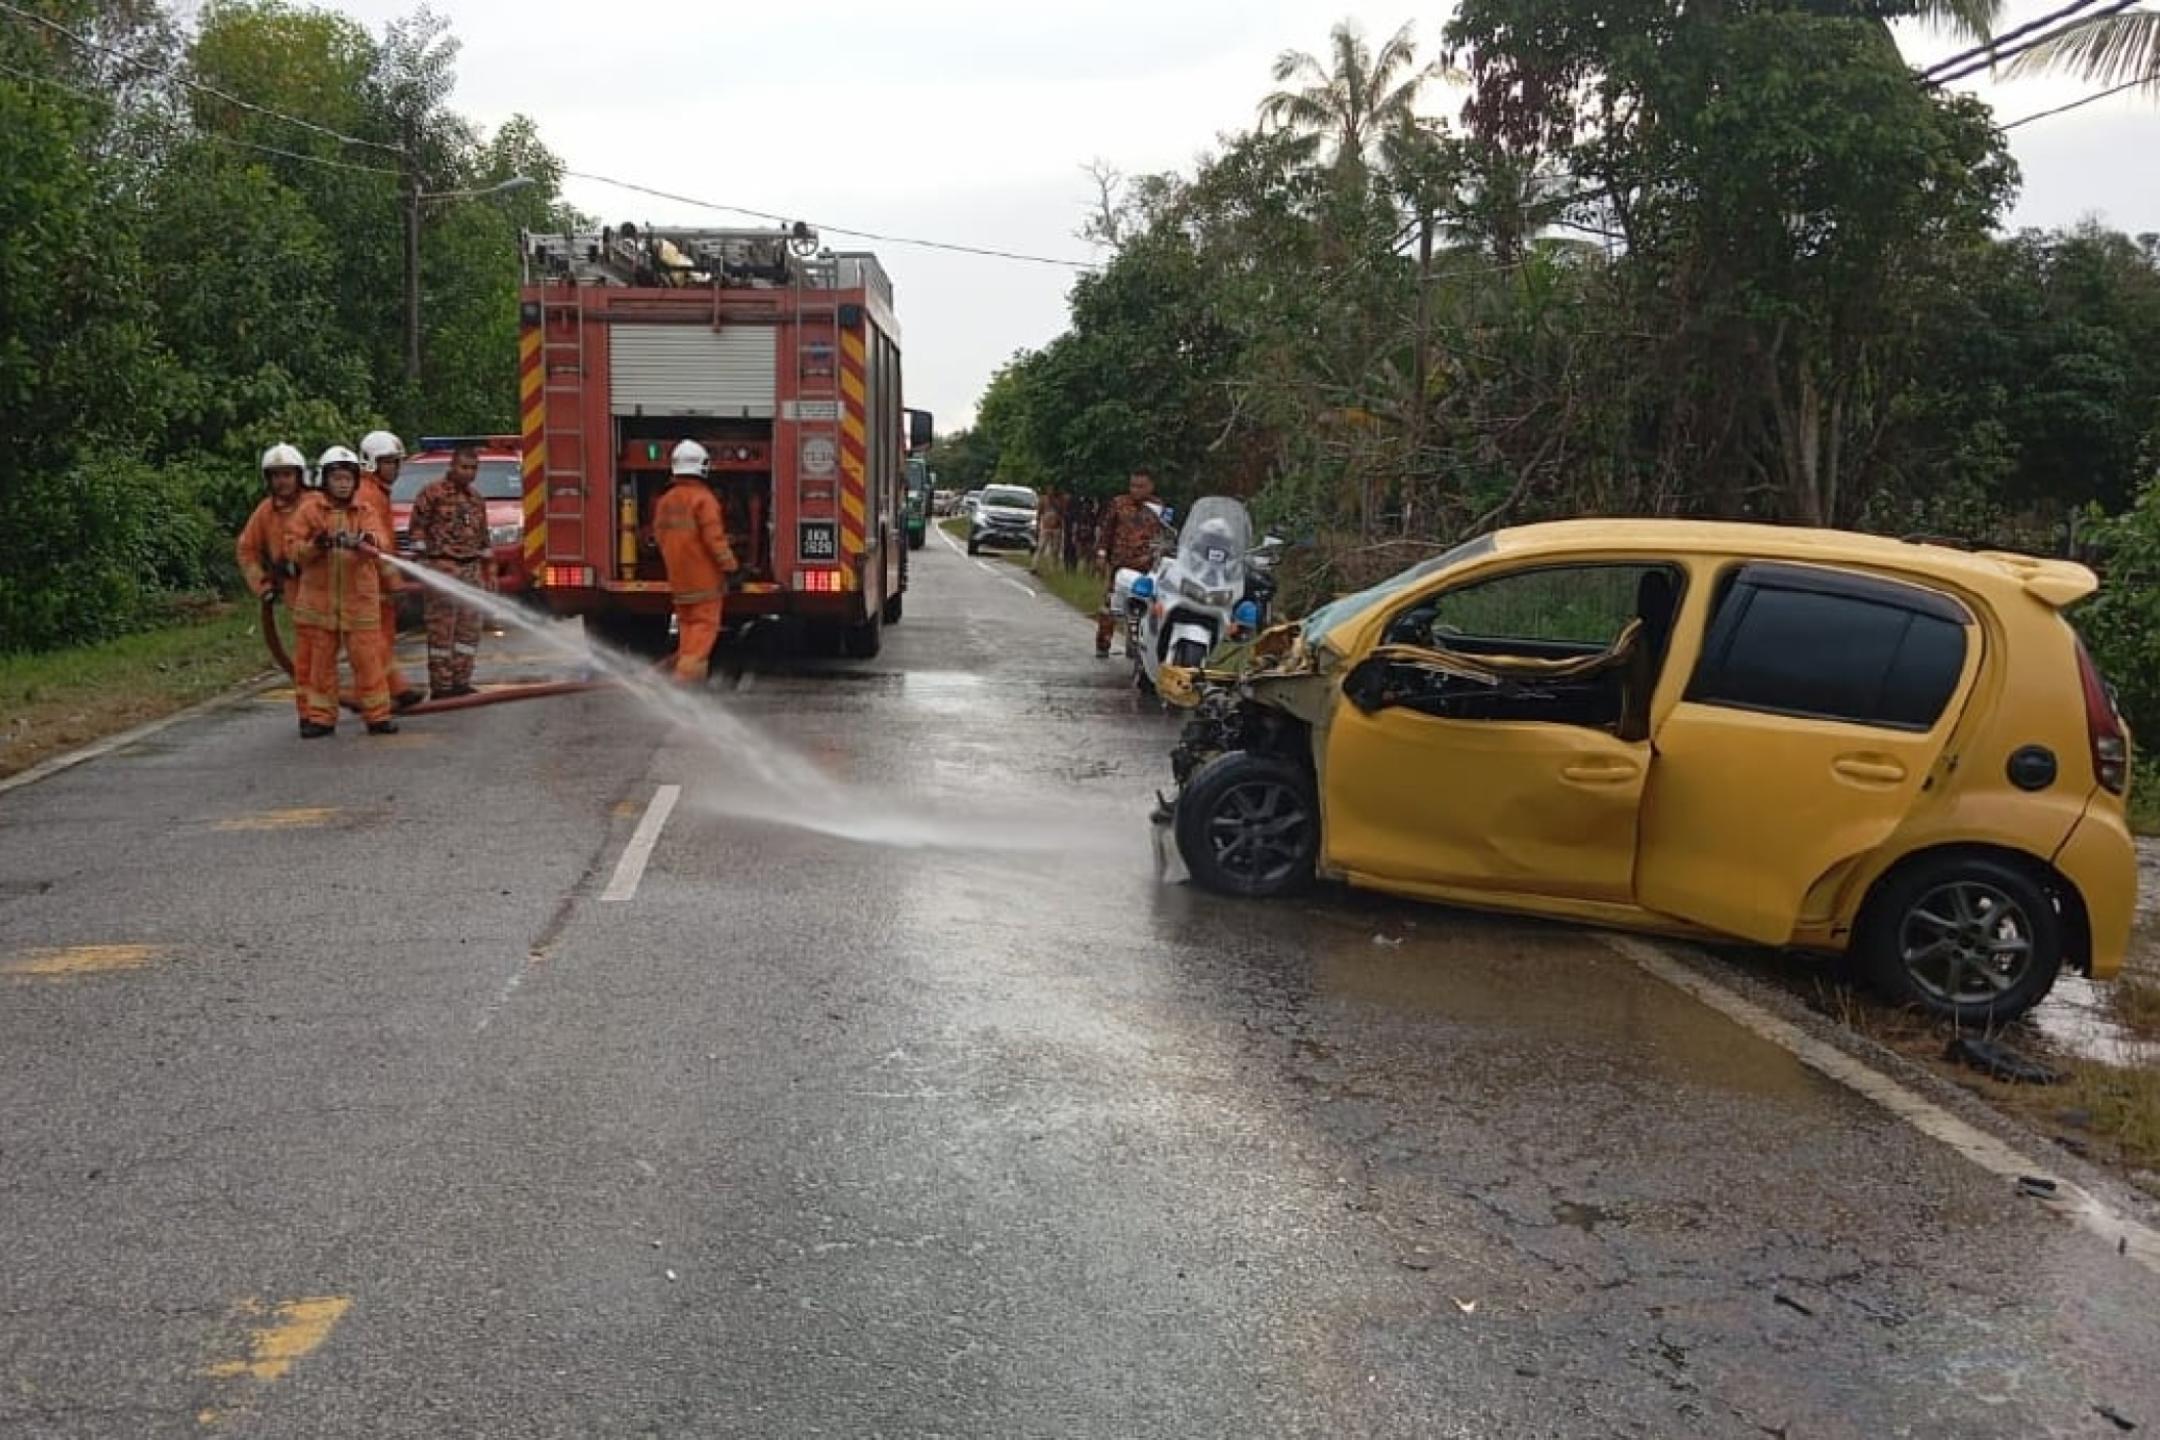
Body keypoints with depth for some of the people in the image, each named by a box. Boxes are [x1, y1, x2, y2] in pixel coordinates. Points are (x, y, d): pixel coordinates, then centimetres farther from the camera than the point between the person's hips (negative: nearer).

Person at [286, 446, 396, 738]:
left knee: (367, 657, -1)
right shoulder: (309, 509, 3)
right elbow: (292, 546, -2)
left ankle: (377, 715, 5)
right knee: (319, 660, 5)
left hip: (359, 597, 0)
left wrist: (369, 540, -35)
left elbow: (382, 539, -12)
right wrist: (315, 546, -21)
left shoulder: (364, 511, 6)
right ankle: (320, 716, 14)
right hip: (318, 597, 0)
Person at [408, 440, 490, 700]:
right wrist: (421, 560, -9)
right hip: (443, 567, -7)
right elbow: (418, 526, -4)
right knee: (442, 628, -6)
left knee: (470, 626, 6)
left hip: (472, 568, 7)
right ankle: (440, 685, -4)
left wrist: (485, 574, 20)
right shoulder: (433, 493, -3)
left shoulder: (477, 499, 18)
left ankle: (460, 681, 13)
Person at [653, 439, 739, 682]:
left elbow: (660, 535, 12)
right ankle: (688, 672, -13)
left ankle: (686, 663, 17)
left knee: (687, 623, 17)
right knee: (705, 624, -3)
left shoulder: (665, 501, 8)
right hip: (704, 575, -7)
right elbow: (713, 537, -19)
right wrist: (728, 564, -10)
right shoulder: (703, 498, -15)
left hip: (678, 576, 7)